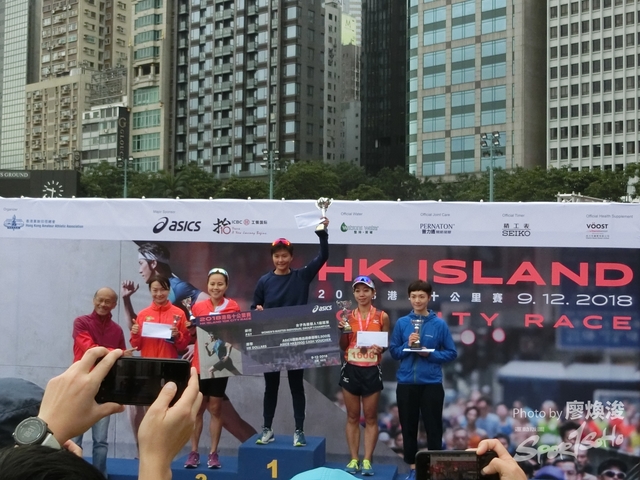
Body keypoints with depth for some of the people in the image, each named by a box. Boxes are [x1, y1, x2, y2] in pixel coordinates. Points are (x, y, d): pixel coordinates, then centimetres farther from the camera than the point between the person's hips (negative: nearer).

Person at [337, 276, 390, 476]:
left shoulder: (382, 317, -1)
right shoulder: (348, 316, 3)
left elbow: (387, 344, 5)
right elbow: (343, 347, 7)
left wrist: (380, 348, -16)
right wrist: (342, 331, -11)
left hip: (372, 371, -1)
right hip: (350, 370, 2)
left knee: (370, 417, 5)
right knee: (352, 417, 8)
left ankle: (367, 460, 12)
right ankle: (354, 459, 15)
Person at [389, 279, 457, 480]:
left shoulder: (440, 324, -3)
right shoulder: (401, 323, 2)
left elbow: (451, 353, 0)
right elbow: (393, 352, 5)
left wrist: (430, 354, -14)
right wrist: (407, 345, -13)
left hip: (431, 383, -2)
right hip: (406, 383, 2)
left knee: (433, 427, 5)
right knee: (408, 427, 11)